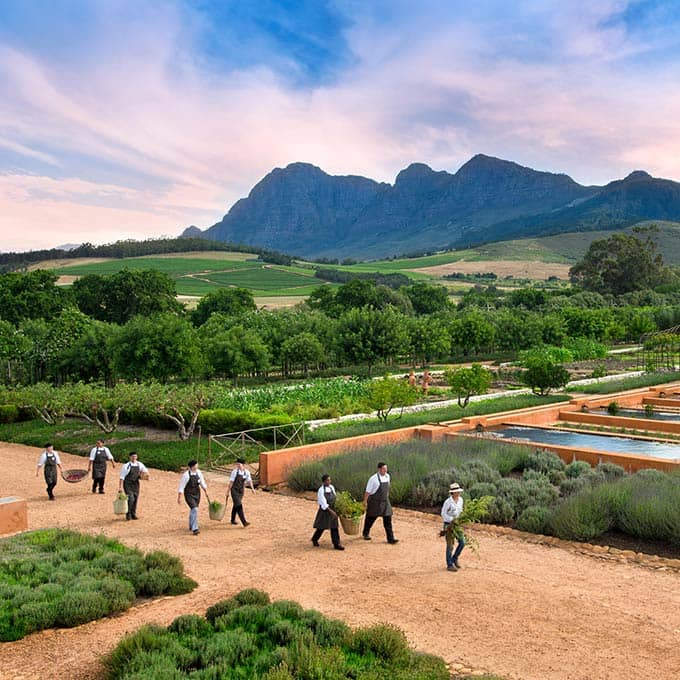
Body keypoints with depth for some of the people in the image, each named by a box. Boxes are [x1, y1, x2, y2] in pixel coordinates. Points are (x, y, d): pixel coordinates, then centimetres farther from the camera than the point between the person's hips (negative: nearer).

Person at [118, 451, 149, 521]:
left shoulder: (139, 465, 1)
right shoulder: (126, 466, -14)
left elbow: (145, 470, 17)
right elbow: (122, 477, -13)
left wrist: (146, 473, -7)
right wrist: (120, 487, -17)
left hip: (136, 484, 5)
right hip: (128, 484, -5)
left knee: (135, 499, 9)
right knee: (130, 499, -15)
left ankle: (133, 514, 24)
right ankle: (128, 514, 1)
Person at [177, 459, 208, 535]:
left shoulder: (198, 472, -3)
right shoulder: (186, 475, -18)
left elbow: (202, 483, 11)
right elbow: (181, 486, -13)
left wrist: (206, 491, 7)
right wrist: (179, 498, -11)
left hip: (197, 493, 6)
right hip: (189, 495, -6)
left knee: (193, 510, 18)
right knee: (194, 509, -19)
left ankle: (191, 526, 38)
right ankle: (195, 529, -16)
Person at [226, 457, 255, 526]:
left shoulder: (247, 472, -1)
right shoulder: (234, 471, -14)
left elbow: (249, 480, -5)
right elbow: (231, 482, -10)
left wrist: (252, 488, -21)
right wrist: (228, 492, -7)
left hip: (241, 491, 5)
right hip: (234, 491, -5)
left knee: (236, 505, 19)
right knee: (239, 505, -13)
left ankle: (233, 520, 37)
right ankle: (244, 522, -18)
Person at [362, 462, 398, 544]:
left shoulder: (387, 476, 1)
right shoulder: (373, 479, -18)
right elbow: (368, 491, -13)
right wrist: (365, 501, -10)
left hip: (385, 502, 5)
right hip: (375, 502, -5)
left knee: (388, 519, -4)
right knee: (371, 518, 13)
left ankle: (390, 538, -3)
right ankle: (366, 534, 36)